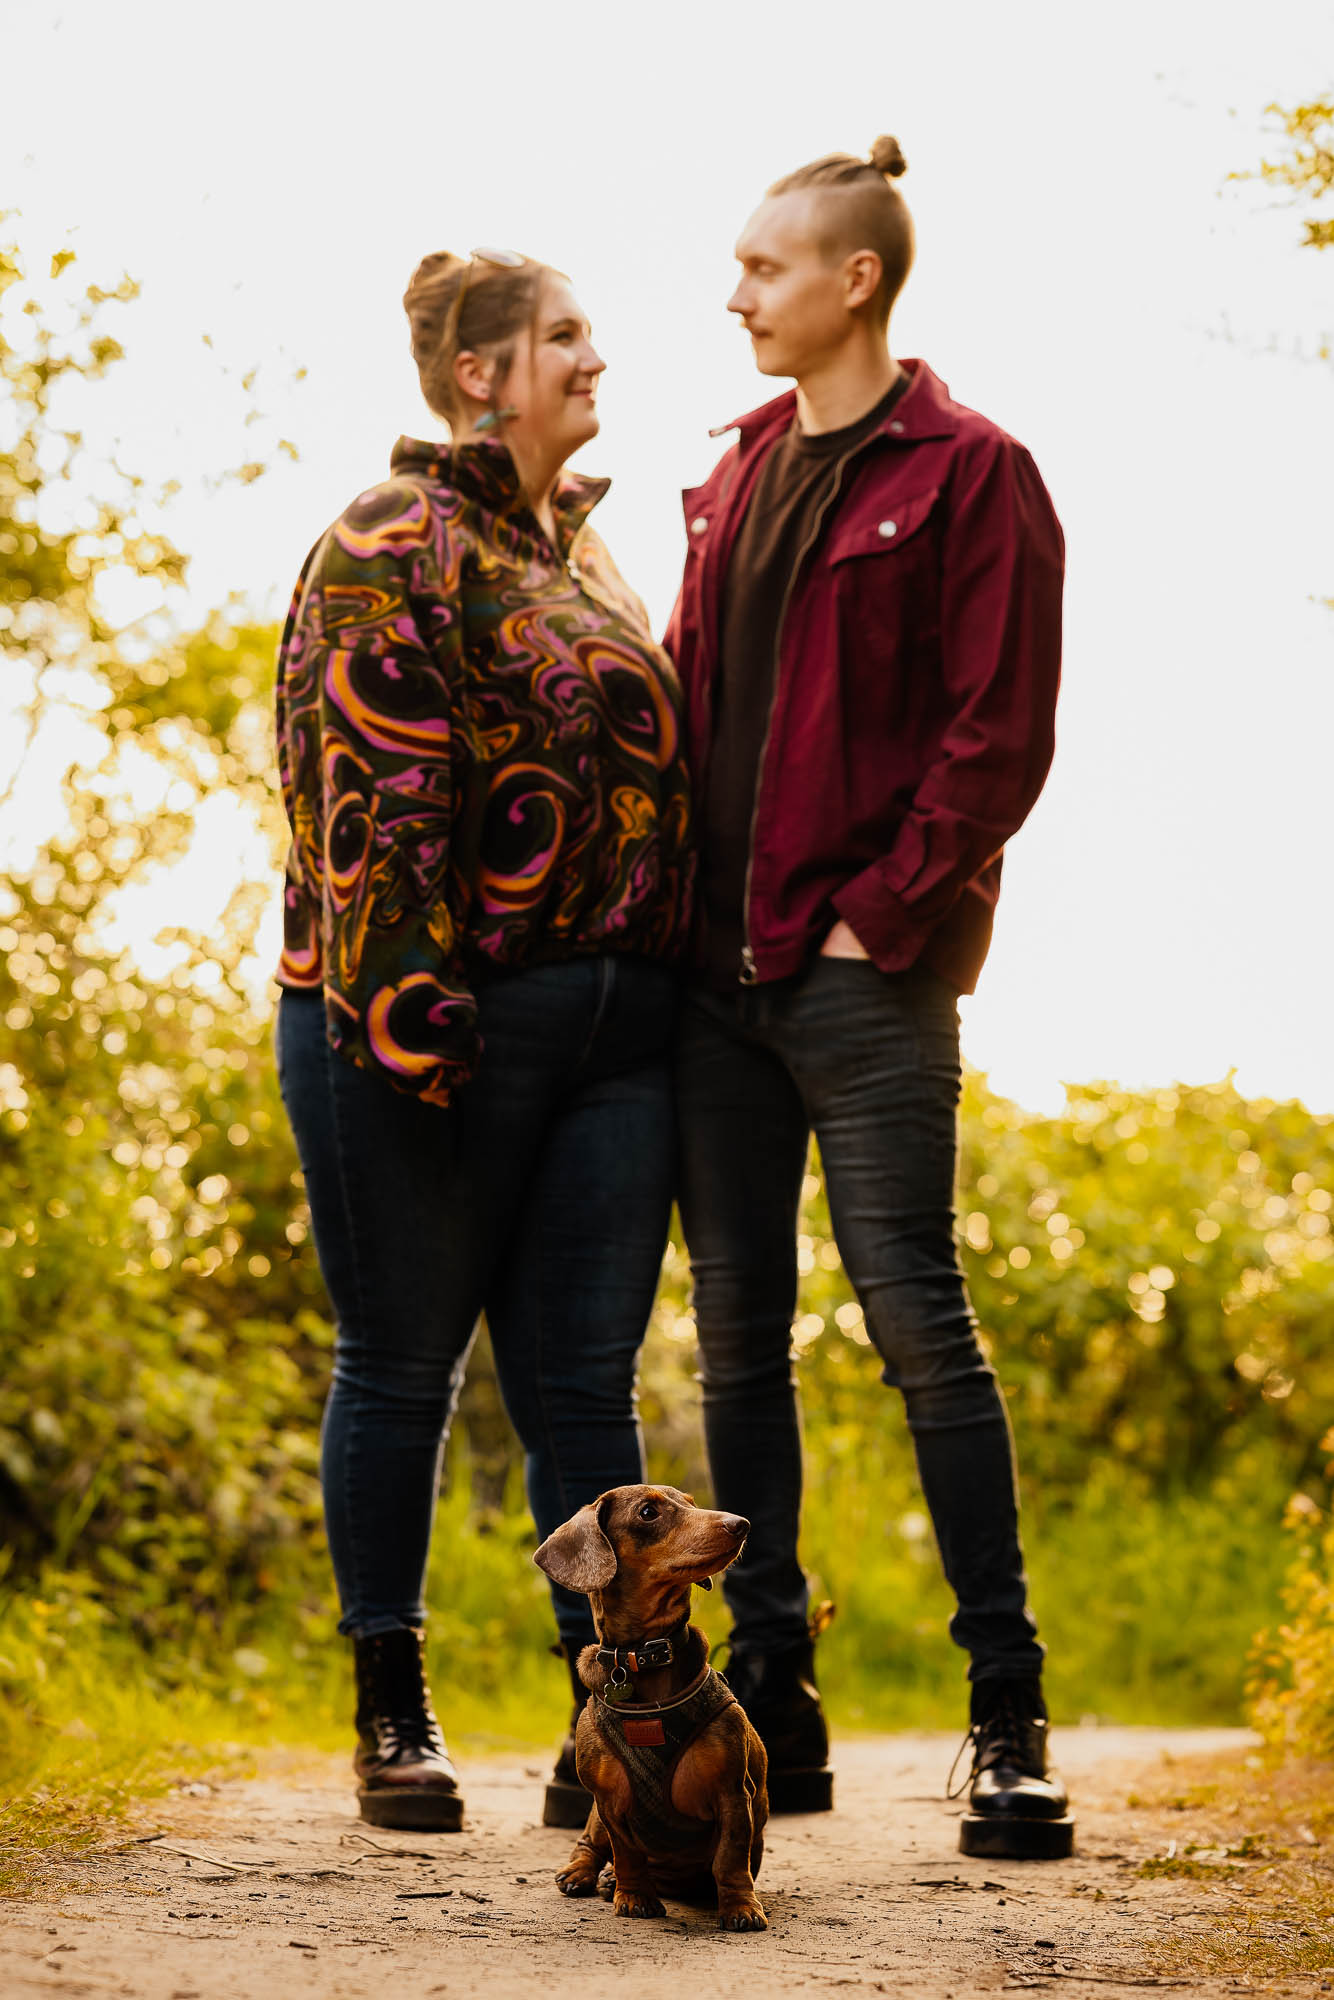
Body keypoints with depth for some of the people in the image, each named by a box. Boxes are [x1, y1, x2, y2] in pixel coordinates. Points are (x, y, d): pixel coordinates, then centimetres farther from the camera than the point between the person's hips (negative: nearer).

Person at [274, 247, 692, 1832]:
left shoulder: (576, 551, 19)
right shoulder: (393, 549, -6)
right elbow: (369, 796, -14)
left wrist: (668, 985, 16)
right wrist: (409, 1015, -21)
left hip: (612, 1029, 7)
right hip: (444, 1029, -7)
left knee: (582, 1378, 6)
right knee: (403, 1366, 5)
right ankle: (393, 1715, 16)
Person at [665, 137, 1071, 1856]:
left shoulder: (968, 474, -5)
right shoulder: (741, 474, 17)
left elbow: (1001, 734, -10)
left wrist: (880, 914, -13)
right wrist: (673, 904, 8)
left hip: (863, 972, -7)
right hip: (716, 969, 7)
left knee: (917, 1319, -7)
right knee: (737, 1333, 7)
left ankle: (1007, 1711, 2)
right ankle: (772, 1702, 15)